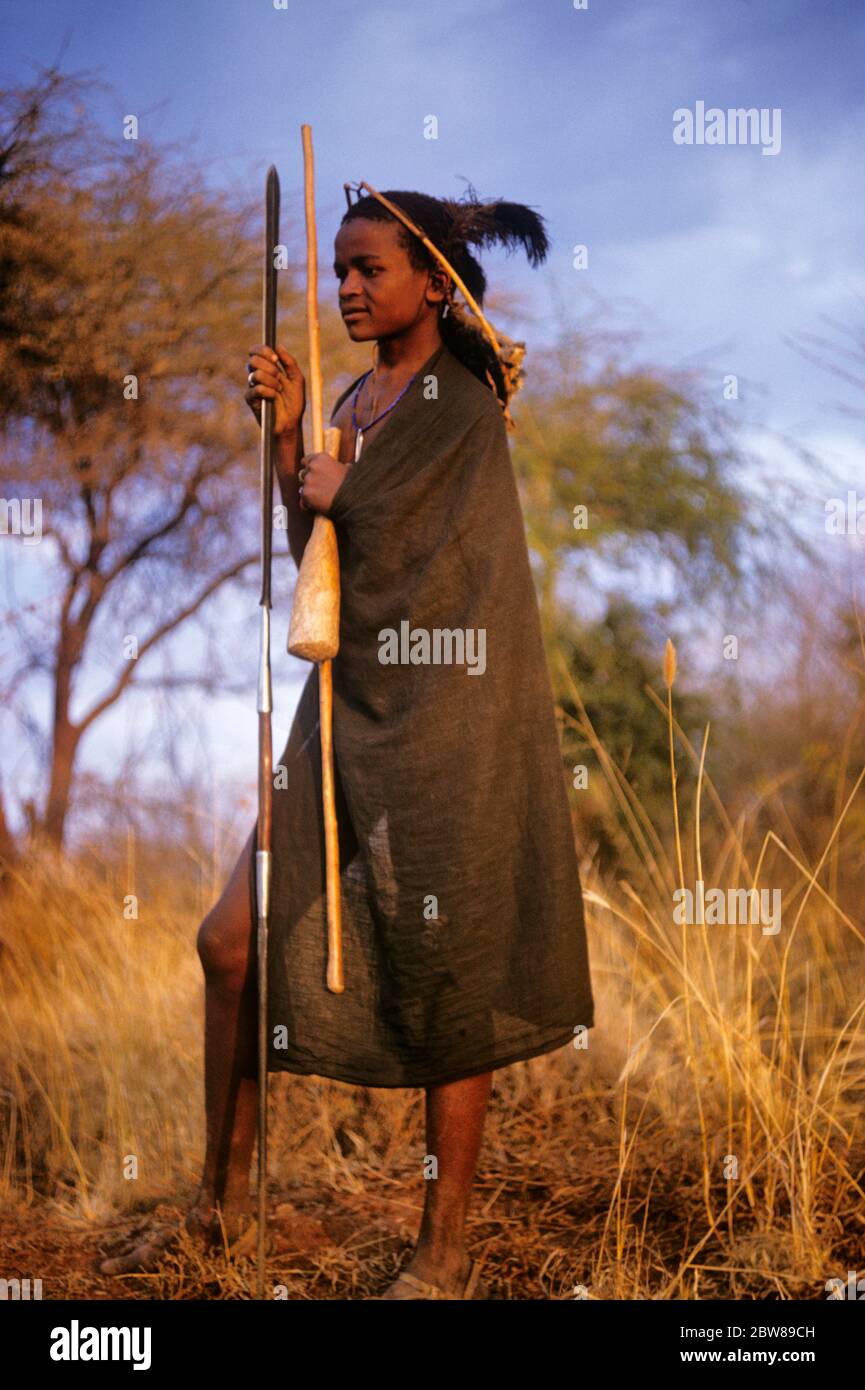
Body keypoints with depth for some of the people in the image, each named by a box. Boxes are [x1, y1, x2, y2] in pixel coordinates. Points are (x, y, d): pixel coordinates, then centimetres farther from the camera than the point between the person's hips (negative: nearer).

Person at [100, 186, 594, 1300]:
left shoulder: (463, 412, -10)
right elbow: (320, 564, 9)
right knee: (233, 940, 6)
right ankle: (224, 1199, 22)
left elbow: (394, 577, -15)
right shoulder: (355, 400, 13)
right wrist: (289, 436, 1)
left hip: (441, 725, -8)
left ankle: (444, 1261, 12)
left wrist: (336, 494, 0)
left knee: (443, 981, 0)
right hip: (351, 709, 8)